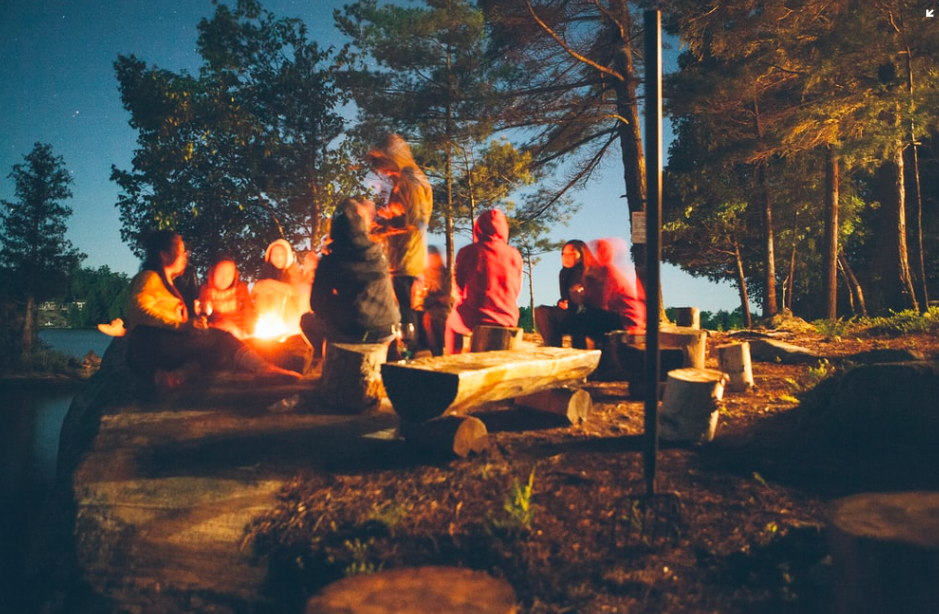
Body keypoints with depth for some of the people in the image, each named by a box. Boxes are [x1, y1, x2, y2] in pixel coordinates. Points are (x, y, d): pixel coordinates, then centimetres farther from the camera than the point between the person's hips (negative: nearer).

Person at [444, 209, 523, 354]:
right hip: (508, 321, 3)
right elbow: (516, 293, 9)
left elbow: (459, 290, 5)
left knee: (451, 321, 28)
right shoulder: (515, 255, 0)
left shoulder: (467, 252, -7)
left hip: (474, 321, -3)